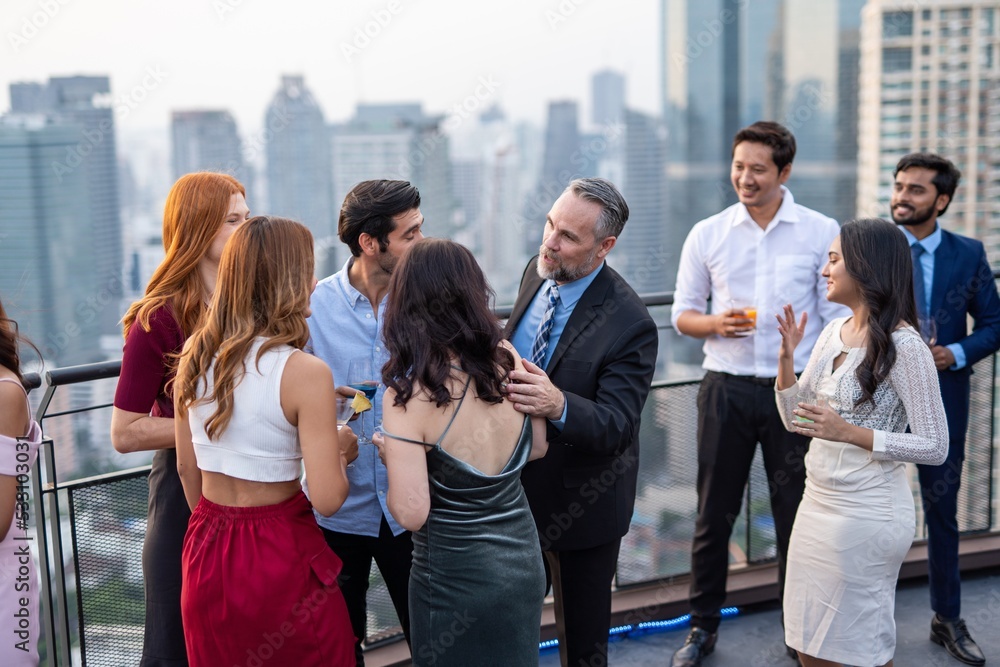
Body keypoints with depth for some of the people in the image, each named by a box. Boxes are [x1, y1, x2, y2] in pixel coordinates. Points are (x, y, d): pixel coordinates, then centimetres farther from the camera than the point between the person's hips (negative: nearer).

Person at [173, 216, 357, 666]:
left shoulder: (194, 355, -2)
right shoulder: (304, 372, -20)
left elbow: (187, 469, 9)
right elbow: (327, 500, -20)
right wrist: (341, 450, 0)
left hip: (205, 551, 6)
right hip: (279, 555, -5)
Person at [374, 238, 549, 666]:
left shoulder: (409, 393, -23)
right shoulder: (507, 358, -8)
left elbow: (411, 514, -21)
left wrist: (391, 455, -4)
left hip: (455, 575, -4)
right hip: (523, 559, 5)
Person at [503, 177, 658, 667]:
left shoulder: (629, 324, -26)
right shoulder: (536, 274, -3)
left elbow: (617, 425, -30)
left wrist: (559, 405, -47)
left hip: (579, 506, -6)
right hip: (517, 490, 6)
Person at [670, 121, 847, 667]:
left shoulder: (822, 233, -1)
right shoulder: (707, 234, 3)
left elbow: (837, 319, 1)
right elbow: (682, 314, 8)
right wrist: (716, 324, -14)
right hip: (726, 389, 1)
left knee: (796, 513, 9)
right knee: (714, 512, 8)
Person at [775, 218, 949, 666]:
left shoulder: (903, 346, -16)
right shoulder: (834, 331, 6)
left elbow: (935, 447, -16)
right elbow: (794, 420, 10)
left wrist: (850, 433, -23)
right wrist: (787, 359, -5)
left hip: (866, 512, -7)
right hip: (818, 503, 7)